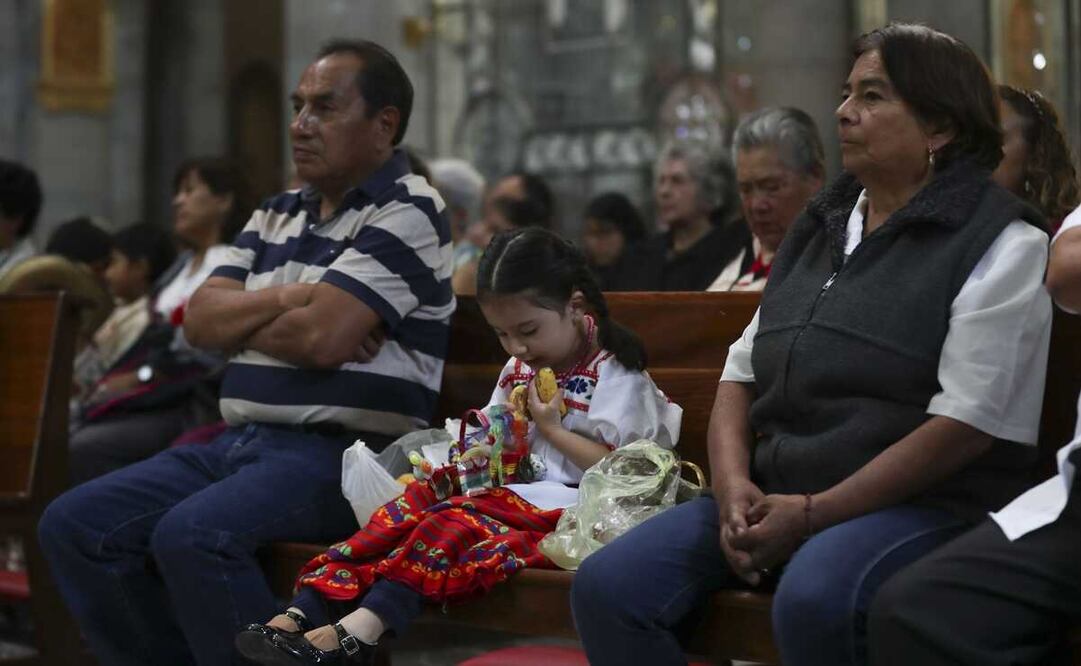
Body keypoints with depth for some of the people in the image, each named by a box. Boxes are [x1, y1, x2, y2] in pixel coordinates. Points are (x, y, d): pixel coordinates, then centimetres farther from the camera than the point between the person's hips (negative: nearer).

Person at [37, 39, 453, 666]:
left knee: (192, 537, -33)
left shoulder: (407, 212, -6)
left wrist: (240, 321, 1)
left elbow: (322, 337, -17)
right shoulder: (278, 215, 19)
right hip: (243, 441, 8)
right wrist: (285, 297, -8)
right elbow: (201, 320, 9)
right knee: (73, 523, -6)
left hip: (344, 452, -8)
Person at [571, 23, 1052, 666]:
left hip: (926, 504, -6)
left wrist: (812, 515, -17)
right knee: (606, 586, -14)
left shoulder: (1001, 243, -3)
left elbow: (968, 421, -13)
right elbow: (743, 371, 18)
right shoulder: (821, 227, 20)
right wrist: (733, 483, -4)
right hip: (772, 495, 7)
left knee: (813, 602, -39)